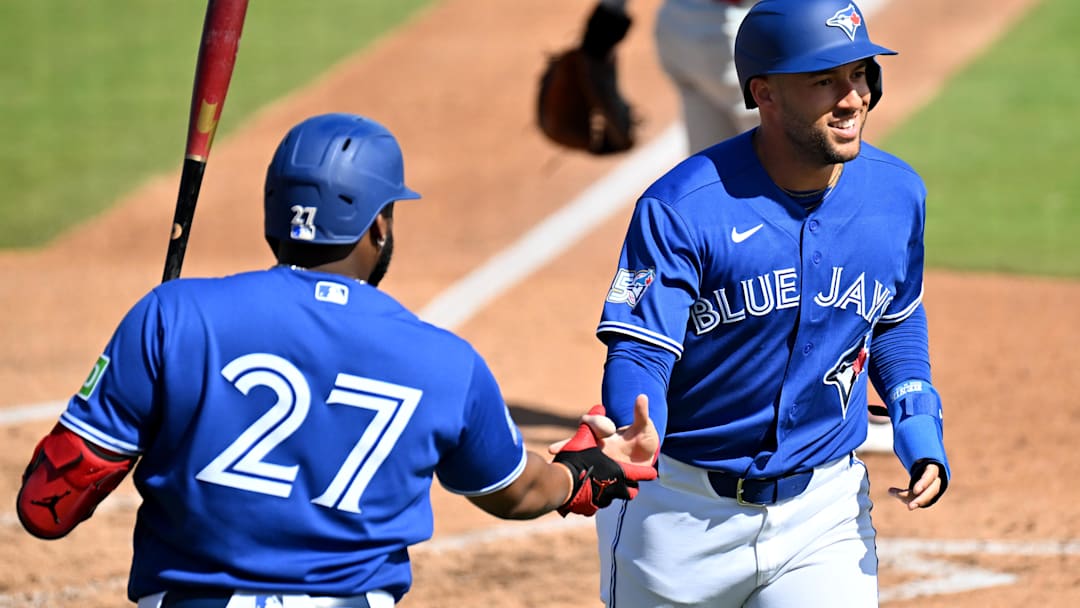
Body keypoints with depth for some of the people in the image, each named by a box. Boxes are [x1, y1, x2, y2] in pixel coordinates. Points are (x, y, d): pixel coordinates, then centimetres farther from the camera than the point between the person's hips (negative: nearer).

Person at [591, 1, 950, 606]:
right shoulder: (679, 208, -18)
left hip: (824, 511, 3)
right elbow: (639, 353, -23)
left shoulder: (898, 194, -1)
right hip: (682, 506, -3)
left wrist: (920, 429, 1)